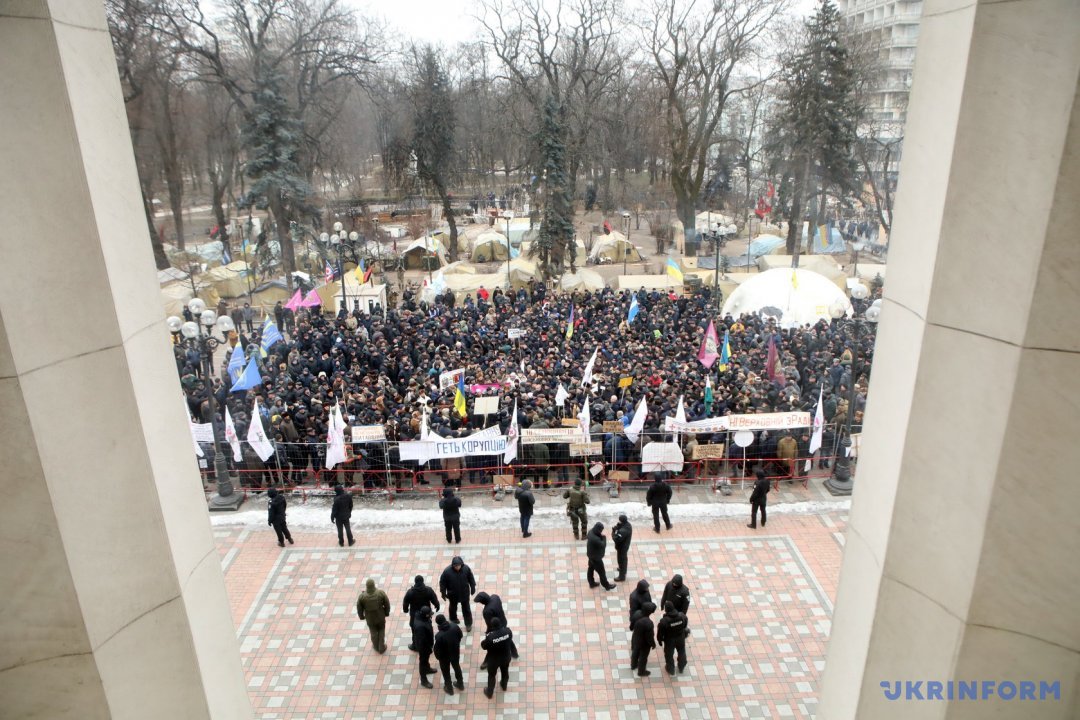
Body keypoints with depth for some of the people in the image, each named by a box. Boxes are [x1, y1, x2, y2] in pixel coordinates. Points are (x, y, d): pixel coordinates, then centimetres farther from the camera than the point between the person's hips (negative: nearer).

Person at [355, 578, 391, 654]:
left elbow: (359, 609, -12)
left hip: (370, 619, 0)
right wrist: (386, 613, 6)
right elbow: (387, 604, -13)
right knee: (381, 631, 25)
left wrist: (362, 616, 8)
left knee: (373, 633, 26)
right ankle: (382, 648, 40)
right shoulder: (381, 593, -27)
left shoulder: (362, 596, -27)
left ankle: (376, 647, 49)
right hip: (381, 617, 0)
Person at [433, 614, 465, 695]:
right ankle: (460, 684, 50)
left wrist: (438, 657, -1)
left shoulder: (439, 636, -38)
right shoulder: (454, 626, -24)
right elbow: (461, 636, -5)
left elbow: (437, 649, -23)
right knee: (457, 667, 29)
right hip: (456, 652, 4)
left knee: (446, 672, 23)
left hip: (445, 656, -4)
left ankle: (449, 688, 43)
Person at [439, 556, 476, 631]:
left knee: (466, 609, 15)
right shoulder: (447, 571, -28)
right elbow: (442, 582, -14)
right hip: (453, 594, 0)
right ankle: (453, 620, 53)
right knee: (453, 608, 26)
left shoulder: (466, 568, -23)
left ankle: (468, 624, 35)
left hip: (464, 593, 0)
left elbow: (471, 578, -6)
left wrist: (473, 588, 1)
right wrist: (443, 593, -9)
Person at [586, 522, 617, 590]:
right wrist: (603, 536, -19)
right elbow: (603, 545, -26)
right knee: (601, 572, 13)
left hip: (591, 555, 9)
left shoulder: (591, 532, -12)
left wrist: (601, 536, -16)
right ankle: (607, 586, 32)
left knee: (591, 569, 25)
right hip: (596, 557, -9)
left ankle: (592, 583, 45)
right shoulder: (595, 539, -40)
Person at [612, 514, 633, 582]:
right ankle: (623, 569, 54)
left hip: (622, 547, -9)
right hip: (625, 545, 9)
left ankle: (622, 576, 26)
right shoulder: (627, 524, -10)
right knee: (624, 558, 30)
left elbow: (616, 539, -34)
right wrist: (617, 527, -18)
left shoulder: (623, 531, -39)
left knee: (621, 560, 10)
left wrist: (613, 531, -22)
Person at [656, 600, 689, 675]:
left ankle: (670, 669, 46)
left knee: (669, 655, 24)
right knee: (681, 652, 30)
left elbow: (660, 633, -20)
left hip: (669, 641, -3)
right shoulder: (682, 616, -24)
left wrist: (660, 641, 0)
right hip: (681, 639, 3)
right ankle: (682, 667, 52)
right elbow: (685, 626, -3)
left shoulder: (664, 621, -35)